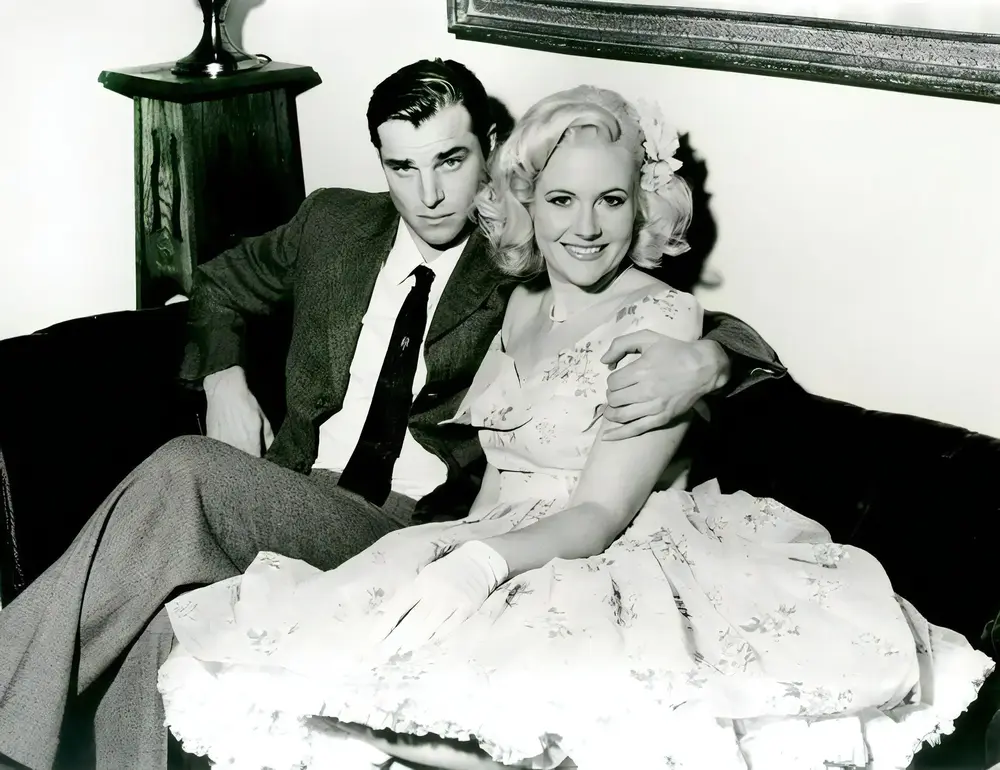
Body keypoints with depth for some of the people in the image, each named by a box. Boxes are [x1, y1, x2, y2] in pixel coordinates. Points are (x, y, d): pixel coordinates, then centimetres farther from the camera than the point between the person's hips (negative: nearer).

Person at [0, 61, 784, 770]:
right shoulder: (335, 223, 15)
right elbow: (220, 282, 33)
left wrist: (702, 361, -25)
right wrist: (224, 382, 13)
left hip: (418, 537, -4)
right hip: (292, 502, 5)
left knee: (182, 472, -29)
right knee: (159, 612, -31)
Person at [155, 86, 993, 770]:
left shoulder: (664, 321, -6)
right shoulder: (523, 306, 14)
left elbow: (599, 514, -13)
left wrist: (482, 560, -30)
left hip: (607, 568, -5)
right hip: (495, 564, 5)